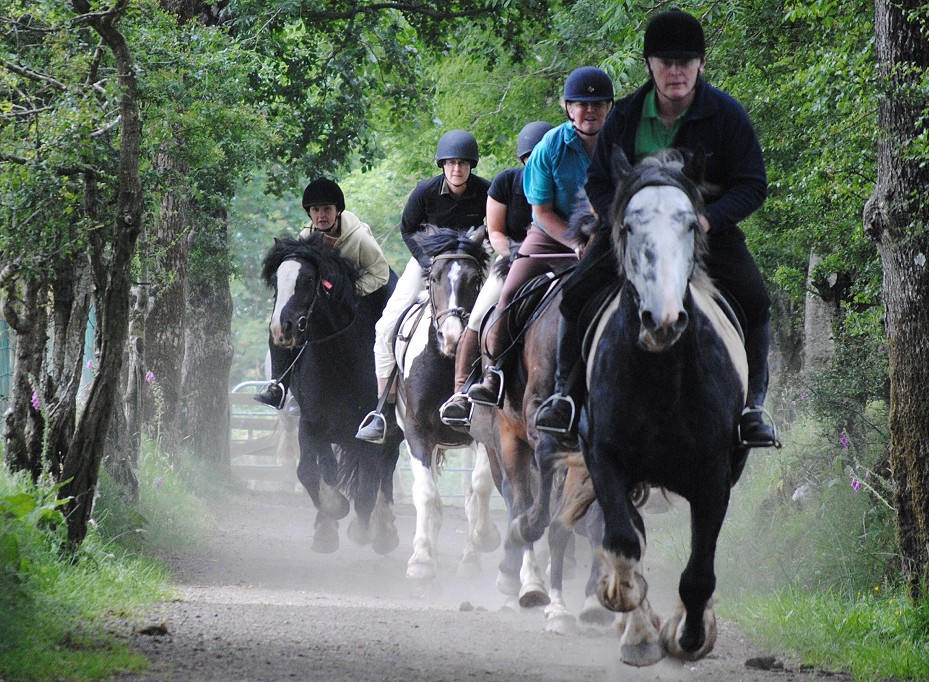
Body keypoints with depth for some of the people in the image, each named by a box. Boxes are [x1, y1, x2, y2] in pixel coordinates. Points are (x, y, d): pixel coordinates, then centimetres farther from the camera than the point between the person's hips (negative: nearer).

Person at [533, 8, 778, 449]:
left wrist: (708, 218, -24)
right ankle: (566, 394, -1)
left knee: (755, 302, -21)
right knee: (577, 294, -15)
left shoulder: (727, 115, -8)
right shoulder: (625, 116, -1)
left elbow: (752, 186, -7)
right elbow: (598, 180, 8)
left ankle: (751, 408, -7)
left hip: (709, 231, -1)